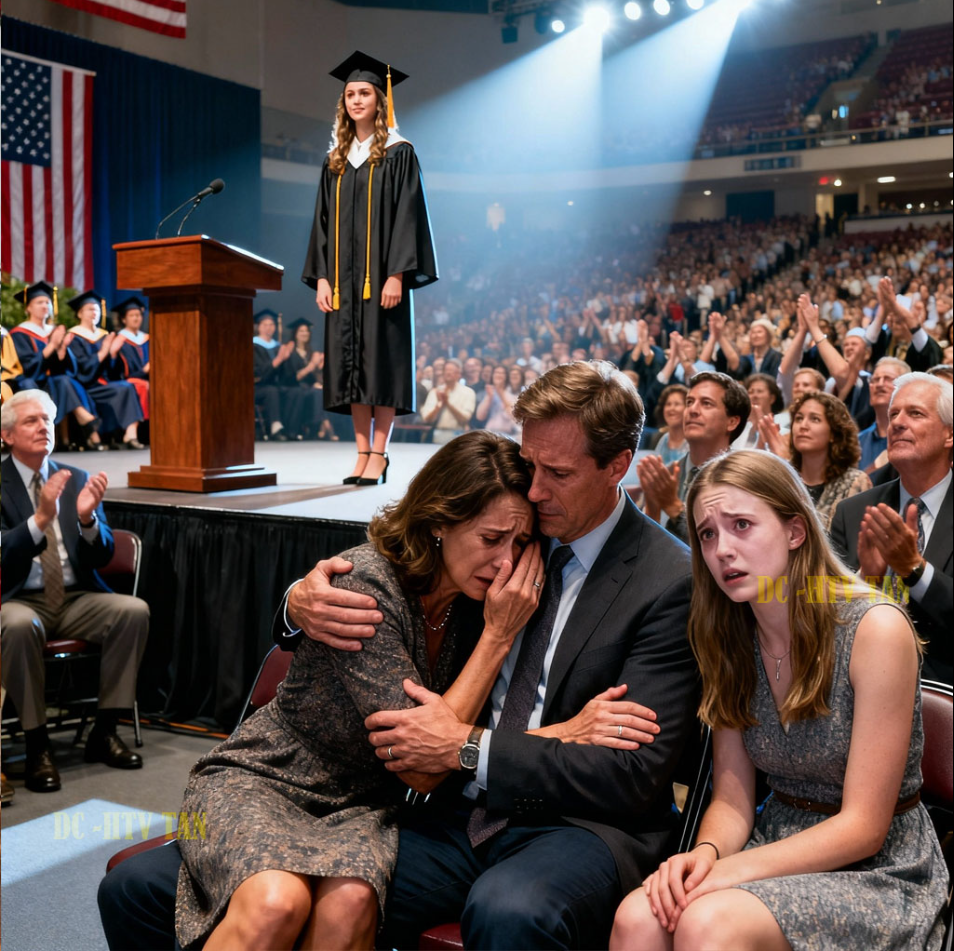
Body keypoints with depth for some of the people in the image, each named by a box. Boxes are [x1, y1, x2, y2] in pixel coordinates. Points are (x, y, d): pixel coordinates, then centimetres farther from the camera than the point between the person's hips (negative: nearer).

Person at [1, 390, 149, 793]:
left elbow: (102, 556, 4)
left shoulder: (78, 480, 8)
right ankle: (37, 745, -20)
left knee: (135, 610, -24)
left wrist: (87, 519, -18)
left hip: (76, 598, 4)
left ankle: (104, 732, -12)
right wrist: (41, 518, -30)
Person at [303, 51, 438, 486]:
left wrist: (397, 274, -17)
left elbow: (408, 215, -8)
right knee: (350, 359, 4)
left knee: (381, 357, -5)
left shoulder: (398, 153, 0)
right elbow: (323, 220, 13)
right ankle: (363, 452, 9)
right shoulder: (335, 160, 15)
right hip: (344, 276, 5)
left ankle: (379, 453, -1)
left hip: (381, 273, -5)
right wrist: (320, 276, 3)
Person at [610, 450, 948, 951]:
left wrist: (728, 870, -23)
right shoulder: (729, 638, 1)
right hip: (779, 853, 4)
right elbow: (732, 800, 3)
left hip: (877, 873, -4)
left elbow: (862, 828, -16)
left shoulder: (876, 629, -16)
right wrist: (704, 852, -19)